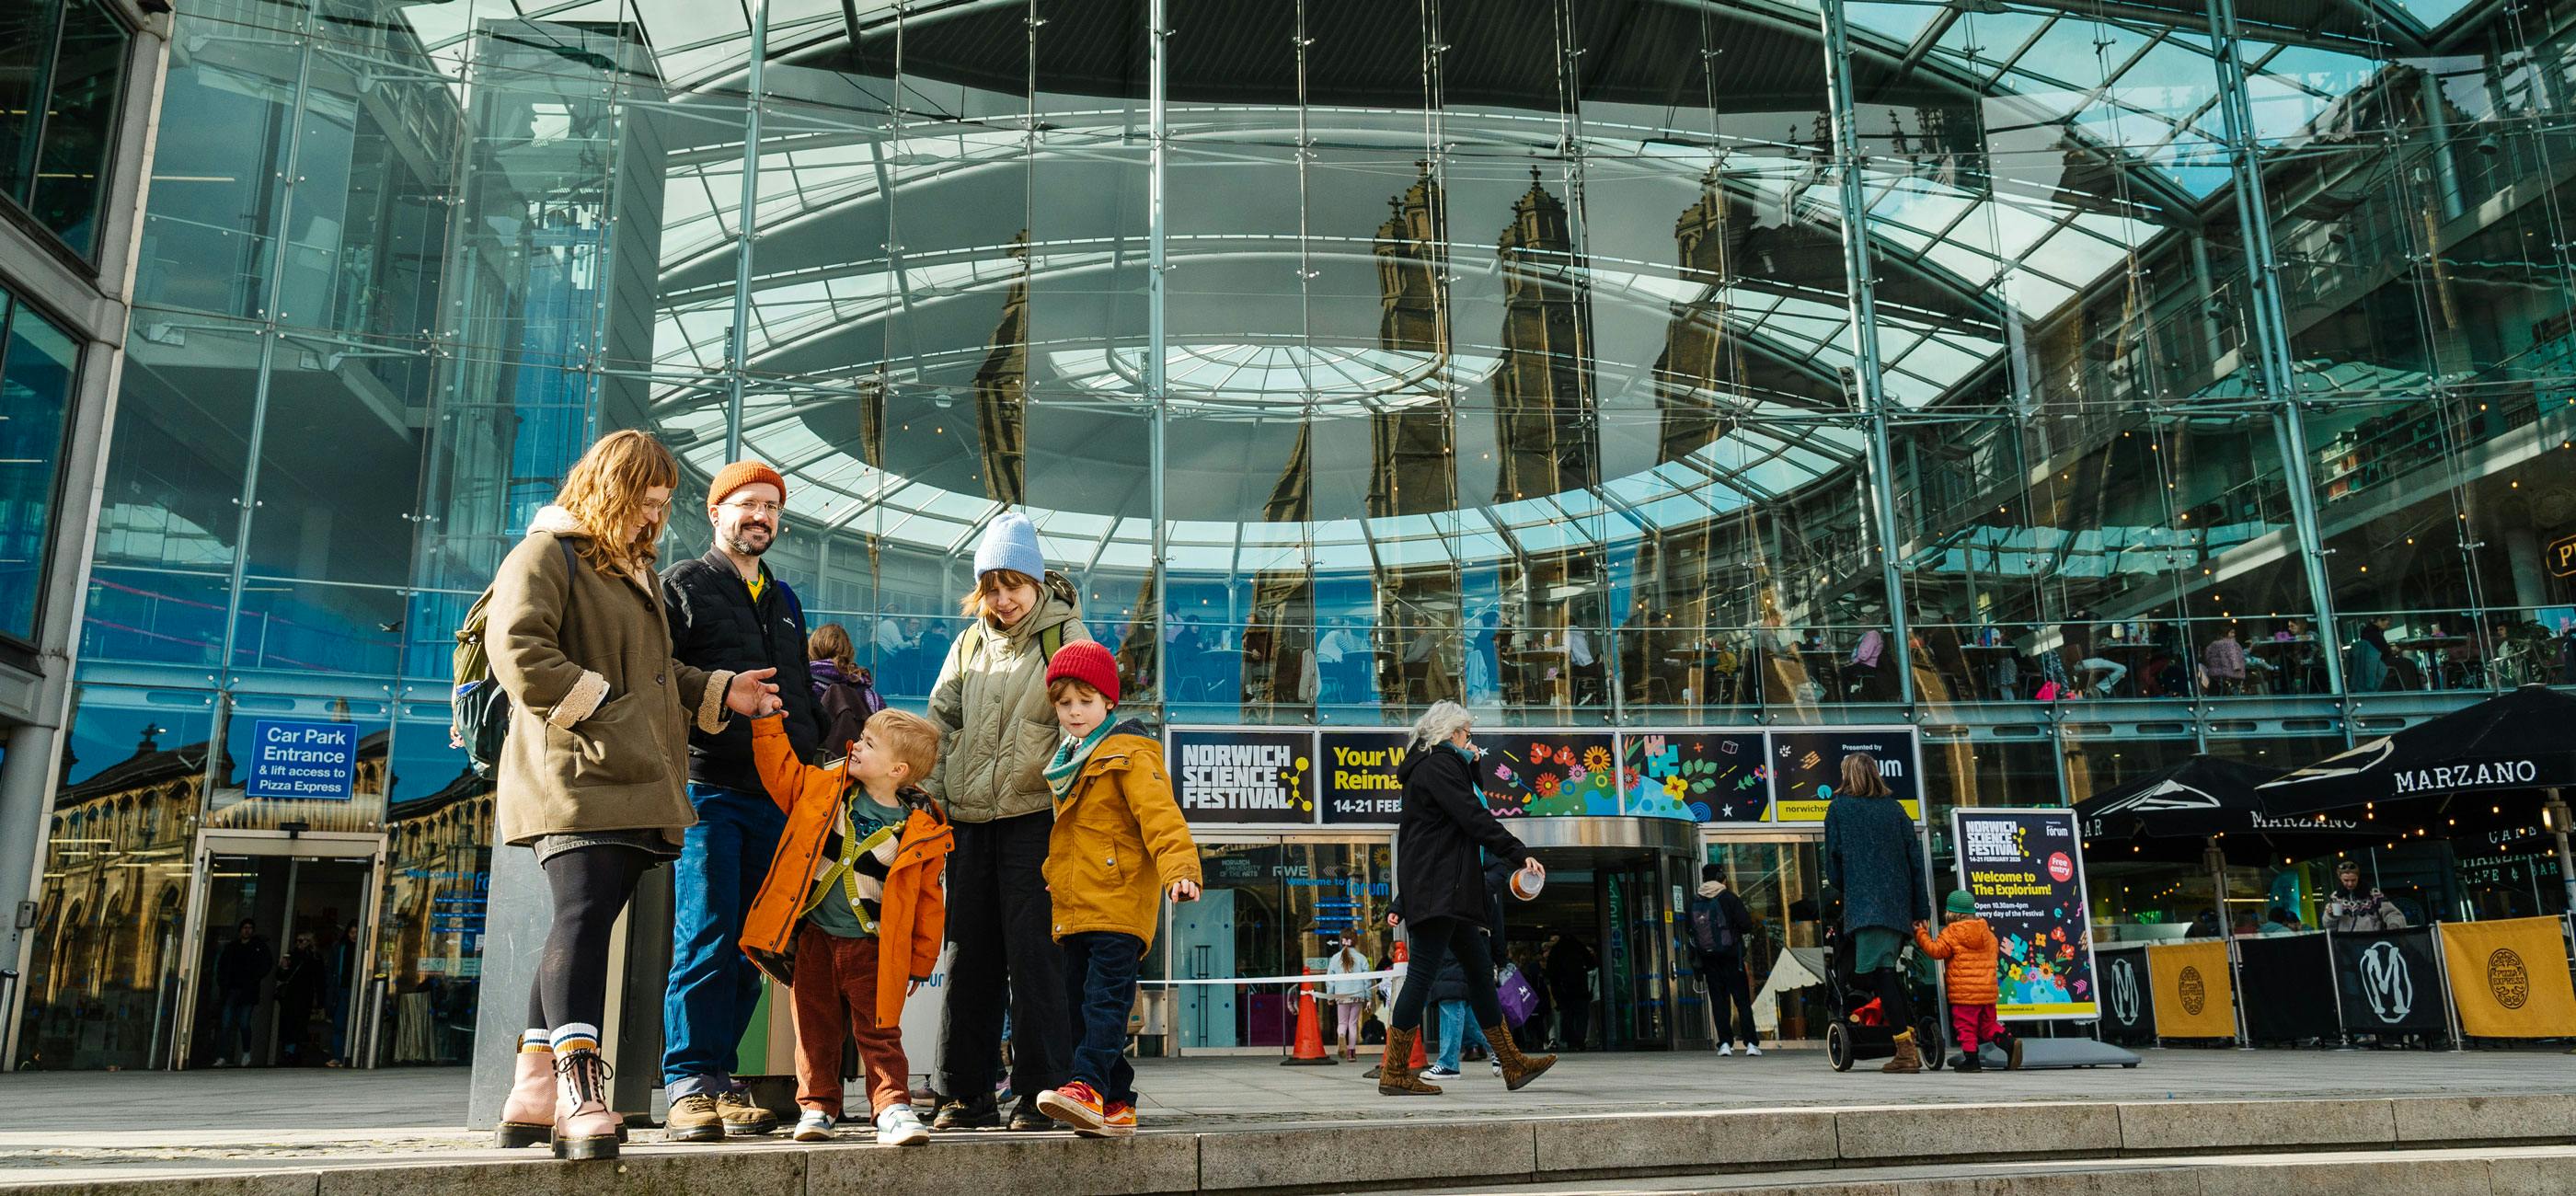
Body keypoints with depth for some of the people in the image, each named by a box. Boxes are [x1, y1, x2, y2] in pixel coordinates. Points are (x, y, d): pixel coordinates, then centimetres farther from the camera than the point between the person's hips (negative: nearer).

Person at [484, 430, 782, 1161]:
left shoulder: (636, 572, 26)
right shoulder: (546, 554, -2)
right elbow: (517, 649, -15)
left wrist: (719, 692, 16)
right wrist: (596, 703, -16)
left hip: (634, 783, 9)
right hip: (575, 779, -9)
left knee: (582, 928, 9)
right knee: (583, 919, -19)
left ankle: (533, 1094, 15)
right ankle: (580, 1095, -24)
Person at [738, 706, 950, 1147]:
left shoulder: (920, 832, -9)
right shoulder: (824, 788, 1)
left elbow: (926, 901, -3)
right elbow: (779, 770, 13)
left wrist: (919, 963, 0)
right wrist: (767, 720, 7)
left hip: (872, 949, -3)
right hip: (813, 940, 3)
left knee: (880, 1032, 1)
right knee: (815, 1029, 11)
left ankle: (892, 1107, 6)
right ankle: (816, 1106, 23)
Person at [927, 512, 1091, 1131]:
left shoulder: (1067, 637, 1)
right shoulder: (968, 644, 16)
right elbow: (940, 723, 18)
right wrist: (933, 794, 7)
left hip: (1033, 818, -5)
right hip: (969, 823, 5)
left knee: (1033, 957, -5)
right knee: (969, 957, 8)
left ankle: (1039, 1094, 3)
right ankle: (964, 1093, 16)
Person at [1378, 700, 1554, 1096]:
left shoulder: (1429, 767, 23)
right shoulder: (1440, 764, -8)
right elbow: (1474, 818, -17)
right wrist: (1520, 854, -18)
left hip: (1439, 889, 11)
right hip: (1438, 888, -11)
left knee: (1479, 968, 11)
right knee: (1424, 971, -10)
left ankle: (1512, 1065, 15)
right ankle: (1394, 1074, -7)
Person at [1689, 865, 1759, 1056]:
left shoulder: (1694, 902, 4)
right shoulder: (1729, 898, -7)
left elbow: (1691, 930, 7)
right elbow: (1746, 925, -9)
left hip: (1707, 957, 3)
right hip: (1730, 956, -3)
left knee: (1718, 1000, 7)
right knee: (1742, 1000, 2)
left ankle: (1724, 1043, 2)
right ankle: (1751, 1043, -3)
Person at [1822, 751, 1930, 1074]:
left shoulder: (1838, 808, 4)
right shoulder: (1895, 807, 14)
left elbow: (1833, 856, 3)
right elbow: (1915, 857, 11)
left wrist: (1837, 886, 23)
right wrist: (1921, 908, 13)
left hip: (1863, 903, -6)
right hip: (1898, 903, 6)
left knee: (1879, 973, -10)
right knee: (1889, 971, 14)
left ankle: (1906, 1050, -18)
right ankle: (1911, 1045, 14)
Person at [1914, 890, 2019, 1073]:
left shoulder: (1951, 933, -9)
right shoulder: (1987, 932, 11)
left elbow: (1936, 950, -13)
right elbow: (1996, 952, 22)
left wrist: (1921, 934, -4)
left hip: (1964, 991, -6)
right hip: (1987, 990, 6)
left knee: (1965, 1025, 1)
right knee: (1988, 1023, 18)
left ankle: (1971, 1059, -1)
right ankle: (2009, 1043, -1)